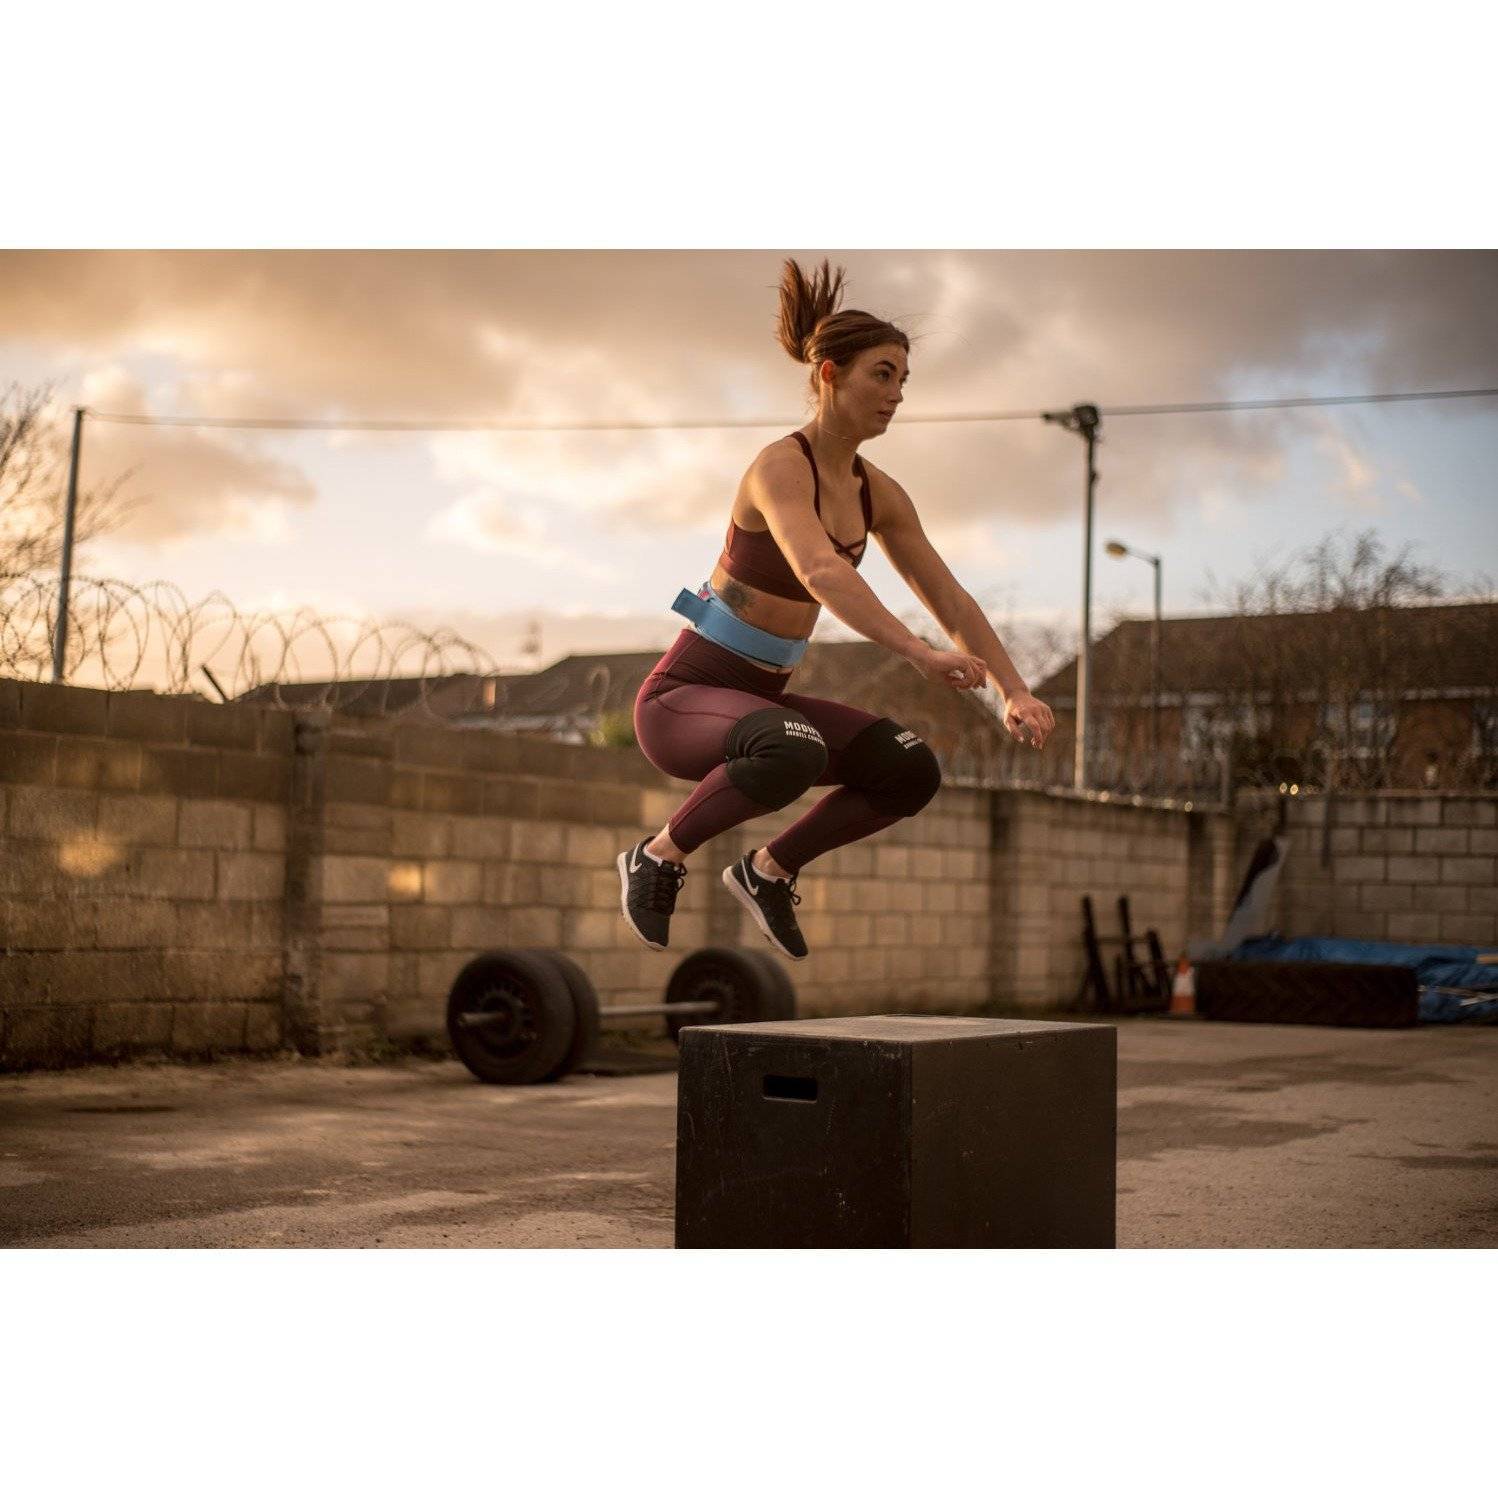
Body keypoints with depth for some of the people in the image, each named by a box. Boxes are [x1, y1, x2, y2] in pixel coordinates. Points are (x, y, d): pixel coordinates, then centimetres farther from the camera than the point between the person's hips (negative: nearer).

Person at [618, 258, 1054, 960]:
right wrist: (919, 653, -48)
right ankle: (659, 855, -13)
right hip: (683, 693, -7)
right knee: (794, 753, -38)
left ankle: (769, 868, 9)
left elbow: (950, 599, 4)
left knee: (912, 769, -8)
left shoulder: (877, 492, 4)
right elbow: (819, 571, -39)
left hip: (762, 693, 8)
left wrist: (1015, 693, -7)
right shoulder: (781, 466, -20)